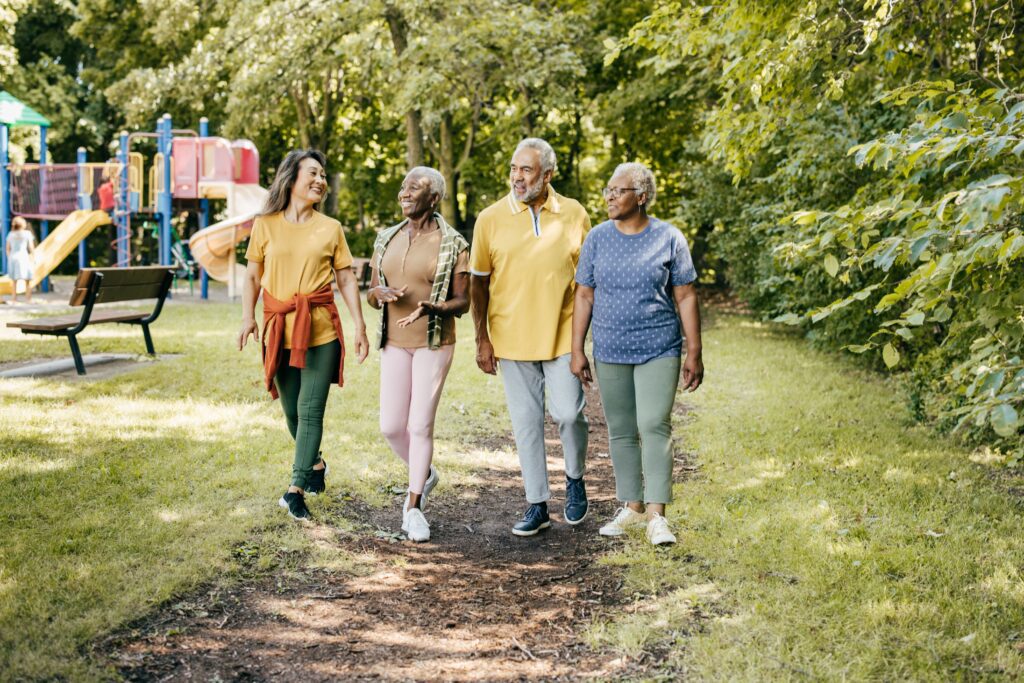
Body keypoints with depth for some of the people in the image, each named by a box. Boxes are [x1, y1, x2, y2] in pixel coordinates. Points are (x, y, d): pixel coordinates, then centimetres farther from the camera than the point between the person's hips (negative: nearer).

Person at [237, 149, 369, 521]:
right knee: (292, 410, 11)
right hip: (280, 330, 1)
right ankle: (316, 464, 36)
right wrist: (248, 316, -6)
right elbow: (253, 276, 8)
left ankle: (297, 488, -5)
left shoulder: (331, 228, 5)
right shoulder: (265, 225, 5)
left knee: (310, 411, -7)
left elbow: (347, 280, 5)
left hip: (321, 331, -1)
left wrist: (360, 326, -1)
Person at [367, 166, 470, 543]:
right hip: (394, 343, 4)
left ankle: (414, 506, 10)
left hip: (434, 343, -4)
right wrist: (380, 294, -14)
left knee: (420, 425, -4)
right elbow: (371, 294, 11)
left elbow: (462, 302, -6)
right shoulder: (386, 240, 6)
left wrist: (431, 308, -27)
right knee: (391, 426, 3)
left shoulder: (452, 244, -8)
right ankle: (424, 475, 33)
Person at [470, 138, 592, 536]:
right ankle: (537, 506, 17)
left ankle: (575, 478, 22)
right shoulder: (491, 219, -1)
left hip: (563, 335, 0)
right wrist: (482, 339, -1)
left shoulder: (574, 215, 1)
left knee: (568, 413, -7)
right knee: (526, 423, 6)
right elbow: (478, 282, 4)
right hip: (511, 338, 1)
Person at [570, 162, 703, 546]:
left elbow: (686, 298, 0)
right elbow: (584, 297, 7)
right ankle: (632, 507, 21)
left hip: (658, 351, -3)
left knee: (655, 427, -11)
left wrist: (694, 353, -2)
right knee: (621, 431, 9)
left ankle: (657, 516, -8)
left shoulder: (668, 239, -2)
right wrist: (577, 350, 3)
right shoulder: (598, 238, 4)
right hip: (610, 353, 3)